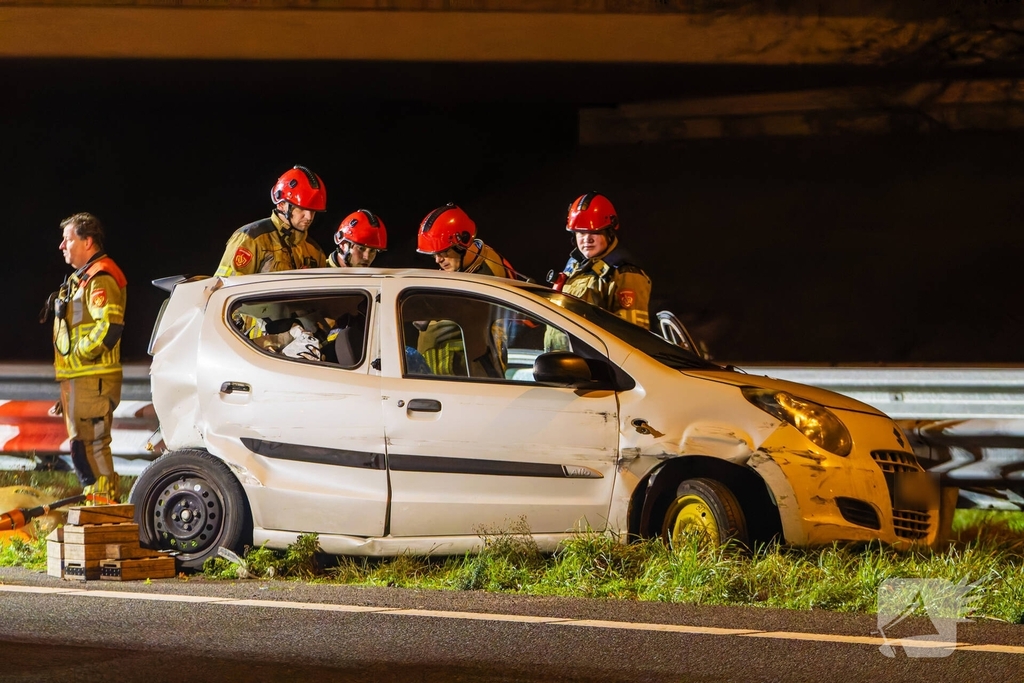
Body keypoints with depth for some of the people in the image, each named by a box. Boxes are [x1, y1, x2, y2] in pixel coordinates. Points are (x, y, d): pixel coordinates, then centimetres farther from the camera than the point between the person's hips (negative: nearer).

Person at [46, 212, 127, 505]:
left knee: (91, 445, -11)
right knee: (81, 447, 14)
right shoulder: (80, 278, 20)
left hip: (93, 381, -11)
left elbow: (110, 326, -28)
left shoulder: (100, 280, -15)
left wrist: (80, 353, -18)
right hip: (77, 379, 11)